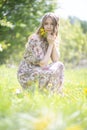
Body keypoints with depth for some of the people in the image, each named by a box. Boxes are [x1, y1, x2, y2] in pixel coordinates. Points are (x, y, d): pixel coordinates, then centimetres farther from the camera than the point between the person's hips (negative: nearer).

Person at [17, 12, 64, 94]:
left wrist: (53, 43, -14)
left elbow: (56, 60, -4)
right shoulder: (35, 39, -21)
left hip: (39, 70, 8)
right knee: (53, 72, -27)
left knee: (59, 65, -8)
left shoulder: (54, 38, 4)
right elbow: (43, 64, -24)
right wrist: (50, 44, -20)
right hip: (26, 75, -8)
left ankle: (57, 94, 1)